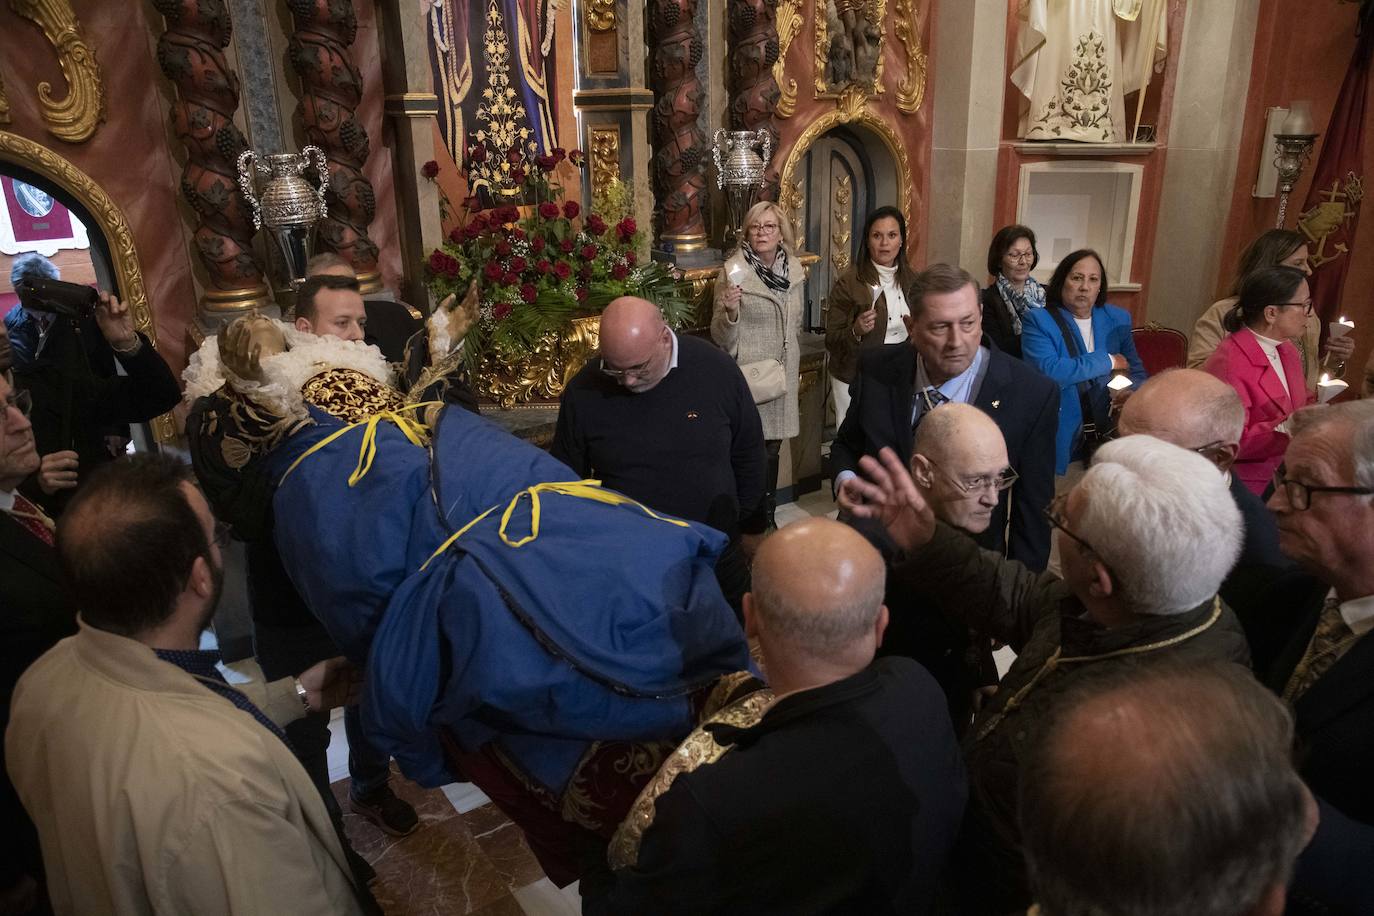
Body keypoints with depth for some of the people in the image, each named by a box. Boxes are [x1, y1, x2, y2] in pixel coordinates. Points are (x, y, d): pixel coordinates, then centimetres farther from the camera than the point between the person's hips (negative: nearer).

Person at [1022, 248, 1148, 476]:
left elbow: (1136, 371, 14)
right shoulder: (1038, 321, -4)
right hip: (1059, 441, -4)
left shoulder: (1118, 319, 11)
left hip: (1108, 432, 4)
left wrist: (1130, 392, -10)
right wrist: (1108, 361, -11)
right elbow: (1048, 371, -20)